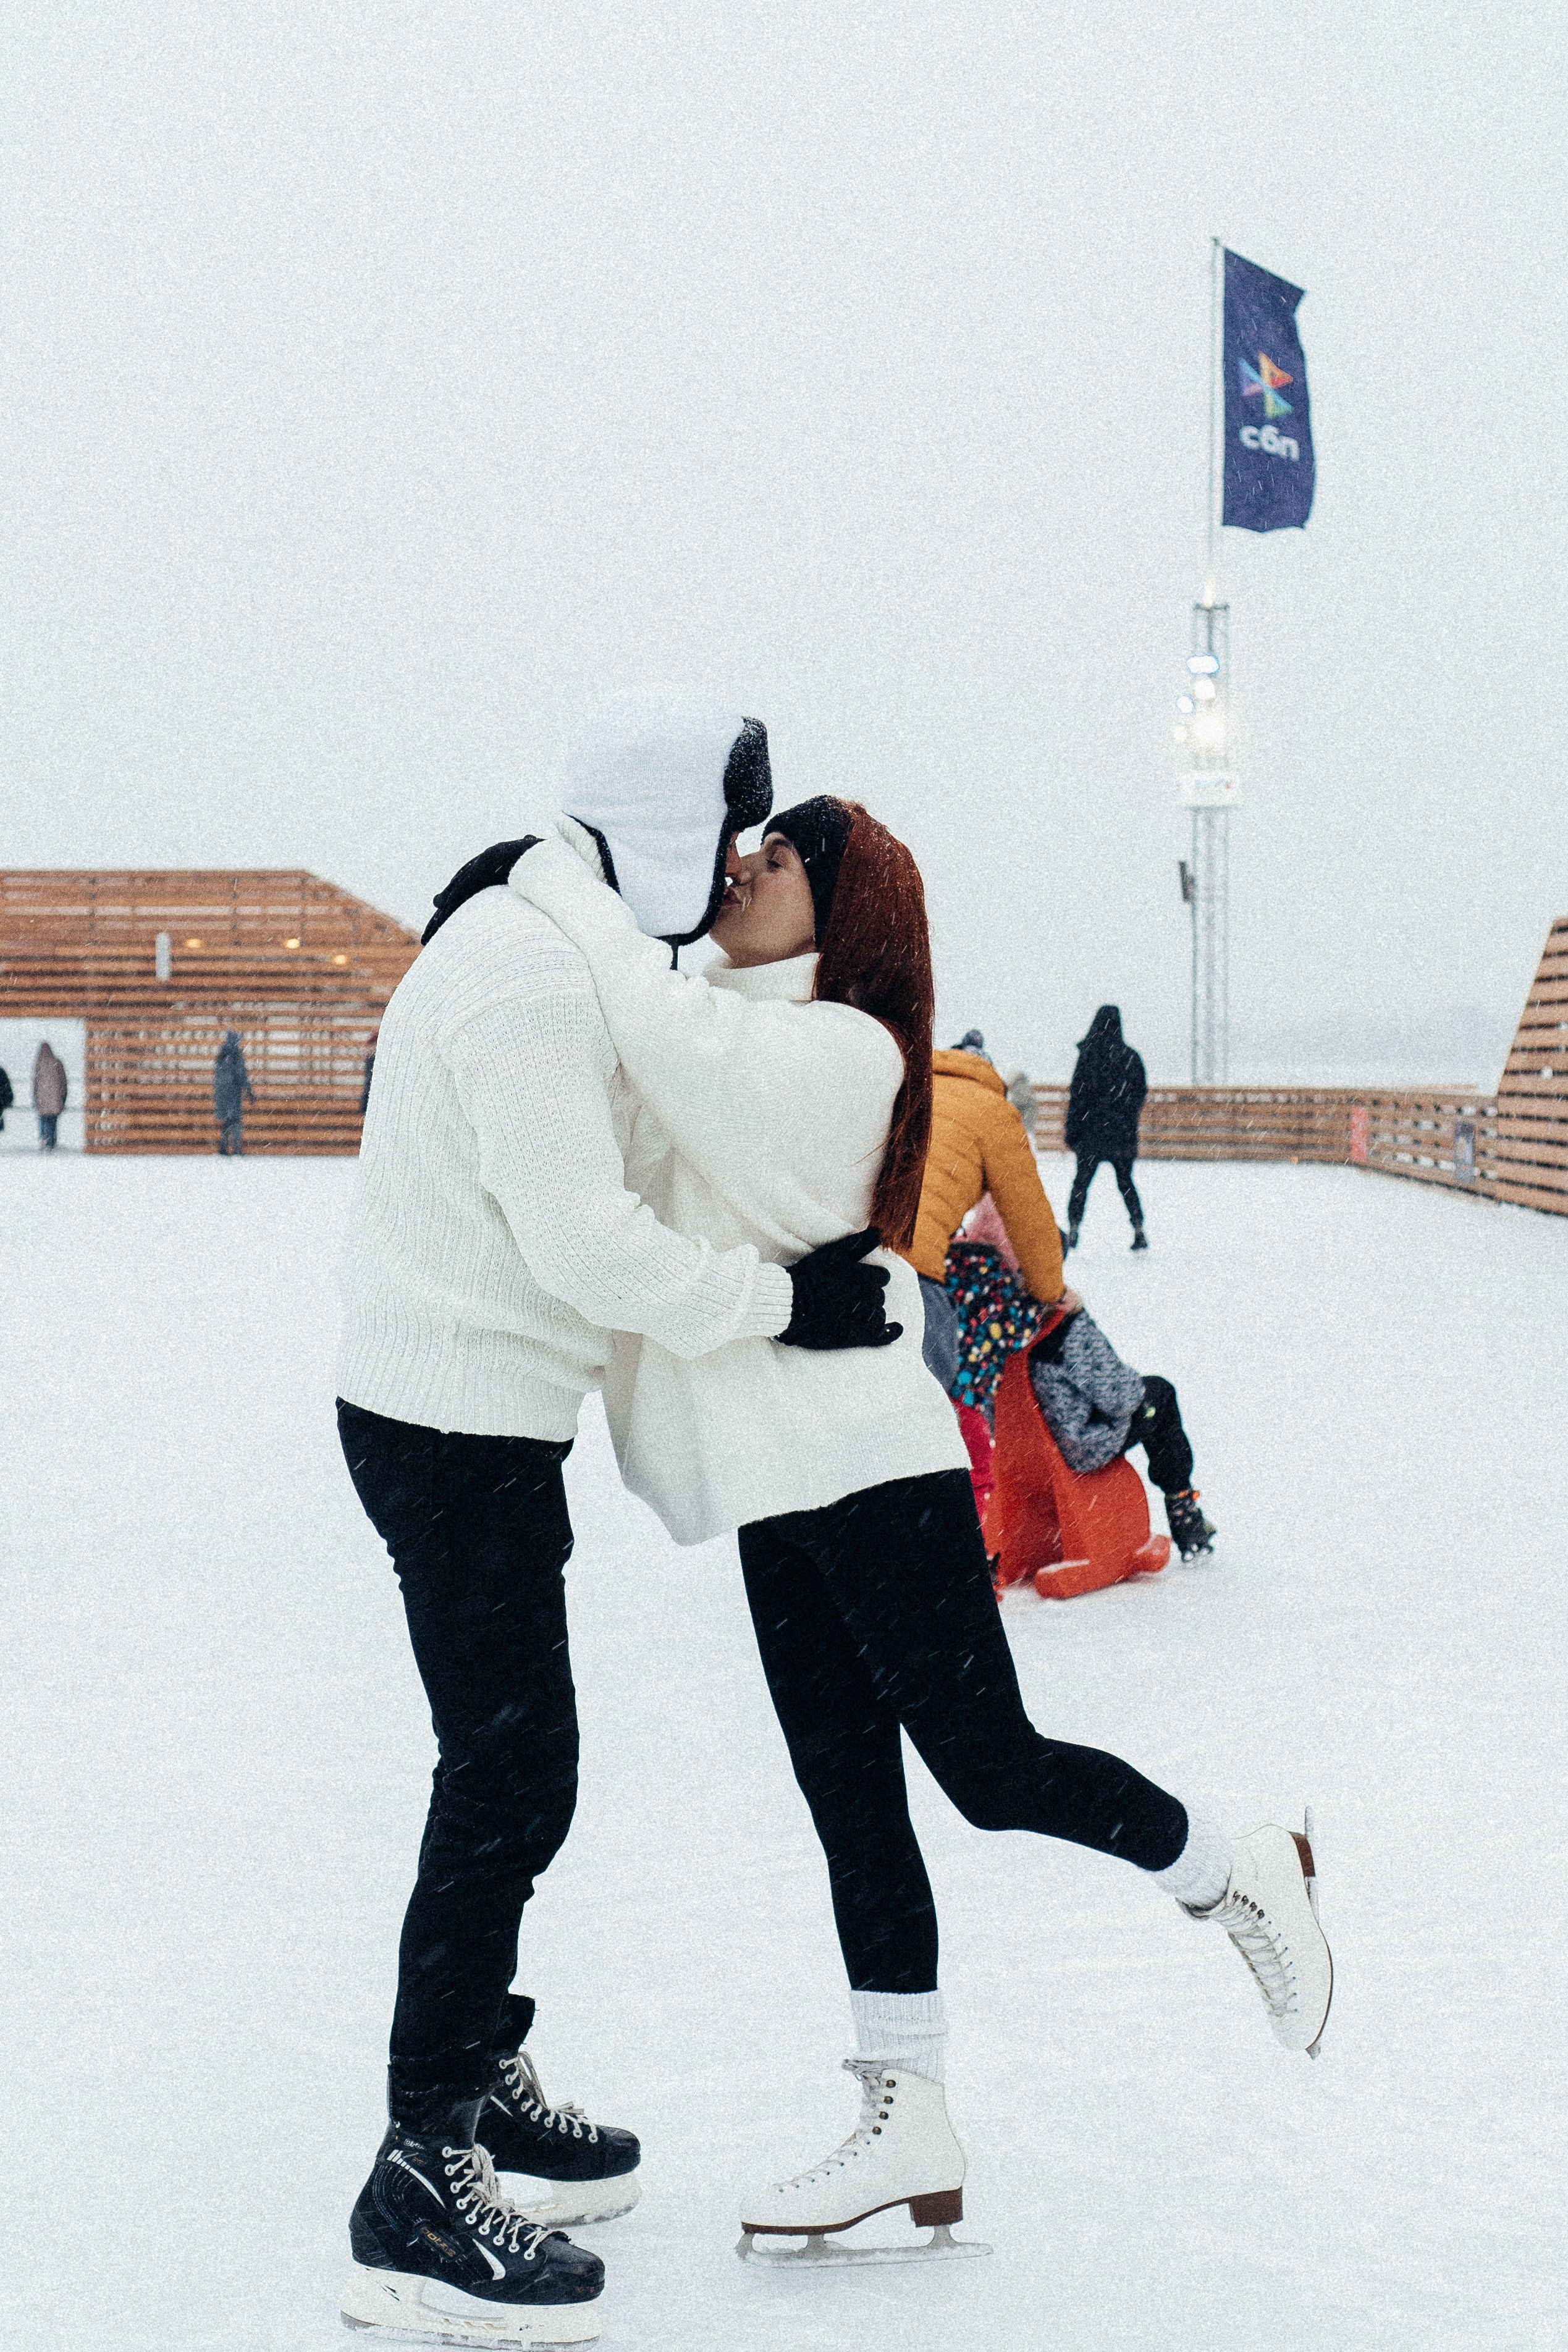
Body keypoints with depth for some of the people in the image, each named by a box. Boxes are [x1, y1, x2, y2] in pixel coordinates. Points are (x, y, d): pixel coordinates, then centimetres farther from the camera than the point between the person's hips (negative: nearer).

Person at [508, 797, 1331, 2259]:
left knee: (992, 1771, -4)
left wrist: (560, 885, -23)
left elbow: (683, 1043, -32)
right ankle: (906, 2133, 15)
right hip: (782, 1487, 9)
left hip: (869, 1470, -9)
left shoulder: (841, 1046, -16)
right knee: (852, 1801, 9)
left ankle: (1237, 1876, 23)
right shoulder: (735, 1033, 12)